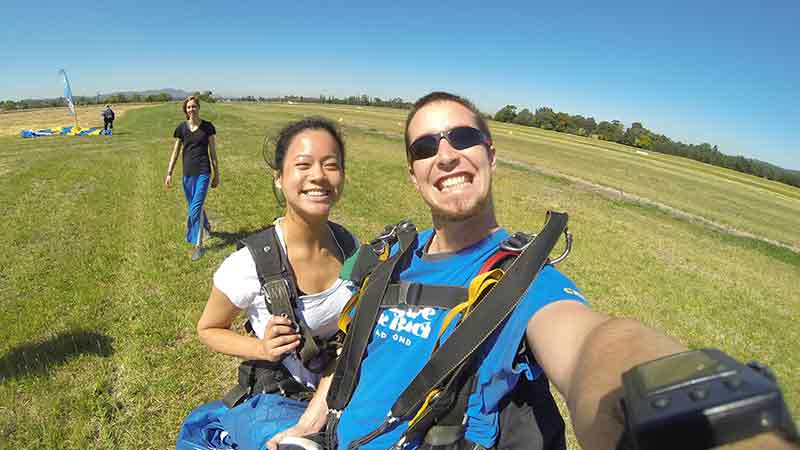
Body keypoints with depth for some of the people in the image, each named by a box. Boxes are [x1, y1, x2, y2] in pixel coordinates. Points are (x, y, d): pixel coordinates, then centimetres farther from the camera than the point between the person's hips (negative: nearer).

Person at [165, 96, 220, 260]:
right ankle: (207, 227, 43)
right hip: (187, 173, 4)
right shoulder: (181, 128, 5)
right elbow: (175, 152, 9)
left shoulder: (207, 127, 0)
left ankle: (198, 245, -3)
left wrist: (217, 174, 3)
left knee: (196, 208, -11)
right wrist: (169, 173, 4)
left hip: (203, 172, -4)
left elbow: (213, 152, 3)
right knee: (195, 207, 15)